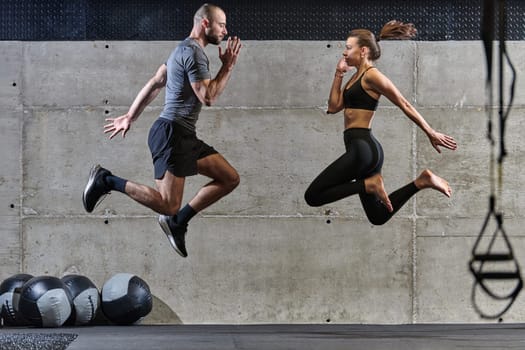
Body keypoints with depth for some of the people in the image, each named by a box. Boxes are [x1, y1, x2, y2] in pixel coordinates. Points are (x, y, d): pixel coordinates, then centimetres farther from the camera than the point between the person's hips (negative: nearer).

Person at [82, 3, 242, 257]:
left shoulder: (184, 50, 20)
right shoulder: (194, 52, -13)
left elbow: (154, 85, 22)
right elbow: (208, 97, -20)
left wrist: (129, 118, 23)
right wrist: (227, 67, -11)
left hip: (184, 136, 11)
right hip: (171, 133, -11)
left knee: (230, 178, 6)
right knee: (168, 205, -14)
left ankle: (177, 222, 9)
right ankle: (107, 181, -4)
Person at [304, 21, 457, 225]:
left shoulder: (371, 75, -9)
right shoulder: (355, 78, 18)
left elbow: (404, 105, -8)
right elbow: (333, 107, 14)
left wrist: (431, 133, -8)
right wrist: (339, 73, 12)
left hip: (362, 149, -10)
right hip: (364, 149, 10)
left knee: (313, 196, -12)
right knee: (378, 216, 12)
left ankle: (369, 184, -12)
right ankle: (421, 182, 11)